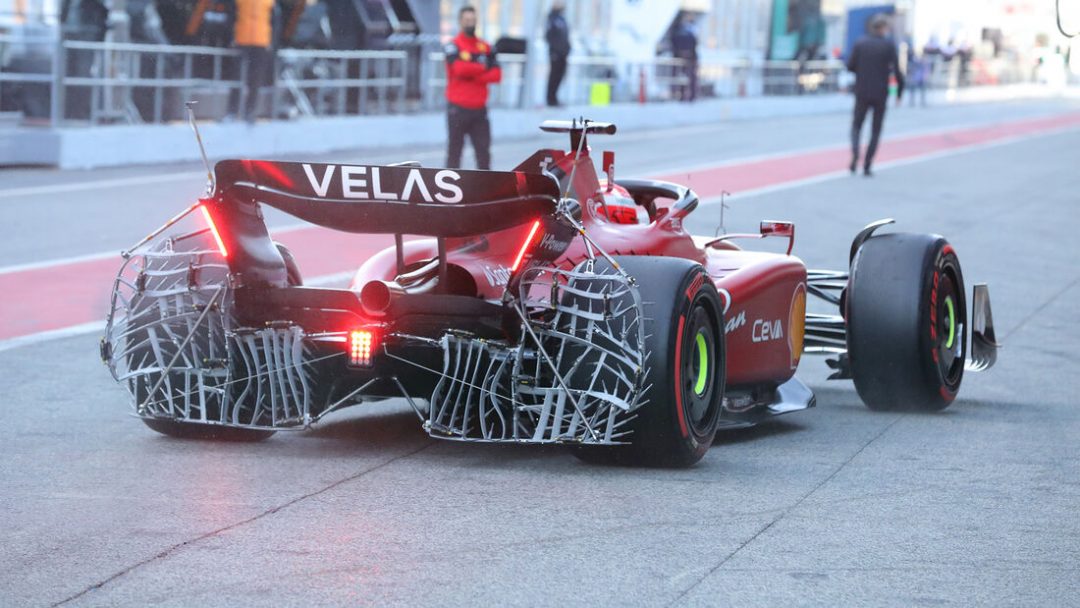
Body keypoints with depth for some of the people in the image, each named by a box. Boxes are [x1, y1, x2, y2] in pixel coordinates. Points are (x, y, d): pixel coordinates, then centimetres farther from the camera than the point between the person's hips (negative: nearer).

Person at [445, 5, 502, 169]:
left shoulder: (486, 48, 11)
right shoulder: (454, 46, -4)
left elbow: (496, 74, 1)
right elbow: (460, 68, -22)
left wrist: (475, 76, -14)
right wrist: (482, 68, -8)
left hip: (479, 108, 4)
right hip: (458, 108, -4)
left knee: (484, 150, 1)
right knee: (455, 150, 2)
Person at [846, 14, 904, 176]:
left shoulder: (860, 43, -1)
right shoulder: (889, 46, -7)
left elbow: (850, 66, 0)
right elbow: (897, 70, -10)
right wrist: (900, 92, 2)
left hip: (862, 93, 1)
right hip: (880, 94, -1)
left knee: (856, 125, 15)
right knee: (876, 131, 10)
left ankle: (855, 153, -14)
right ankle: (867, 166, 4)